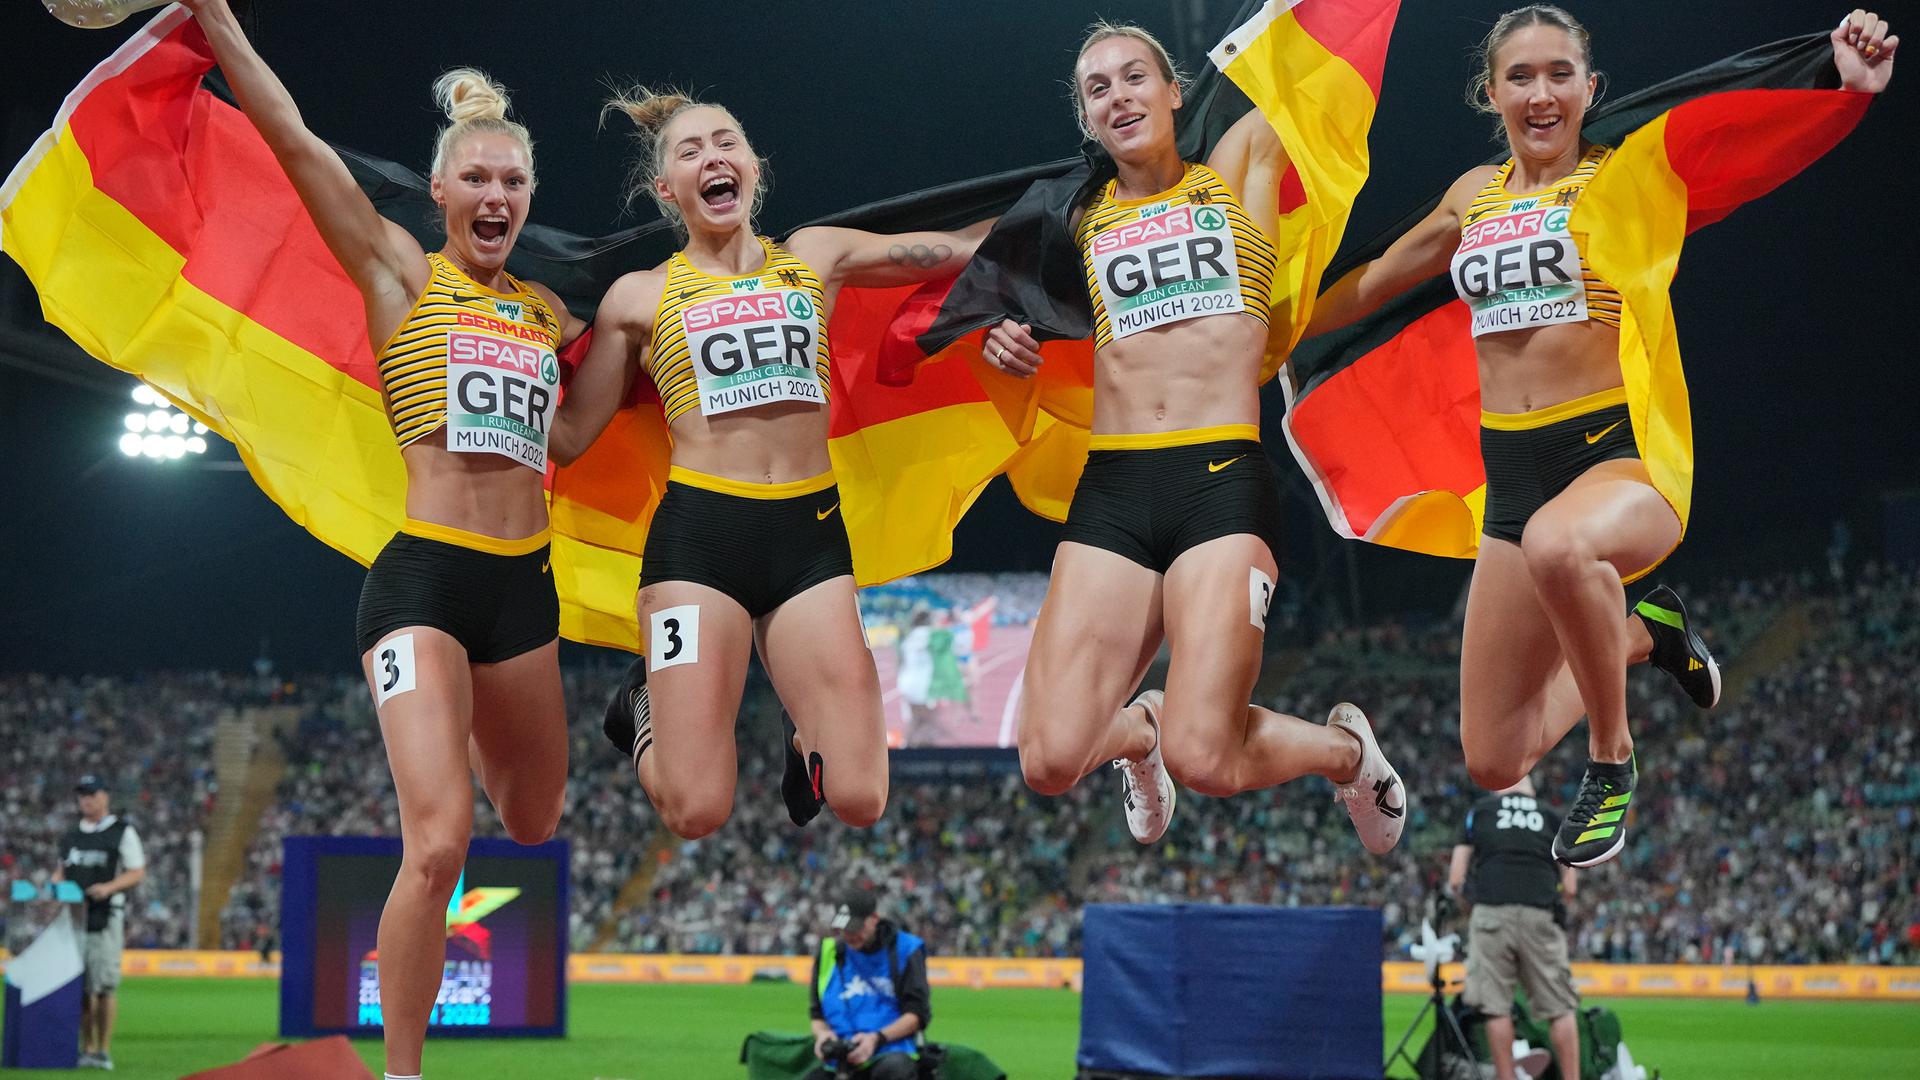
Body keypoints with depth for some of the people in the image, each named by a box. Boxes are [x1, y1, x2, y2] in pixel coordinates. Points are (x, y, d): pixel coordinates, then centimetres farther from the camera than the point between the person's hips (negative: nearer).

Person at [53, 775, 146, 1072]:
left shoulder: (123, 831, 2)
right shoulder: (72, 835, 18)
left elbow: (138, 872, -2)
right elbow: (62, 870, 25)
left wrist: (109, 887, -18)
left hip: (106, 917, -5)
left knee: (104, 986, -9)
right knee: (80, 988, 3)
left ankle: (103, 1050, -6)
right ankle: (86, 1049, 9)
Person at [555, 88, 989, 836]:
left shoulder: (815, 258, 13)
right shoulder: (639, 298, 8)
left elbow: (965, 247, 17)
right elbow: (566, 437, 12)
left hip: (810, 531, 2)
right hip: (698, 533, -2)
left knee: (857, 800, -10)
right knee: (697, 811, -11)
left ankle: (803, 738, 26)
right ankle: (646, 711, 24)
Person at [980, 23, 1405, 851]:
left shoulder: (1238, 170, 11)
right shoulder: (1082, 217, 17)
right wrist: (1007, 335, 14)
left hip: (1223, 480, -3)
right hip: (1110, 491, 3)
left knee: (1203, 760, -18)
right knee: (1050, 764, -10)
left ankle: (1343, 750, 17)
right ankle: (1139, 731, 28)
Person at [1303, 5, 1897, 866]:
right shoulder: (1474, 197, 12)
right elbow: (1366, 287, 28)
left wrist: (1852, 90, -35)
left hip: (1627, 451, -6)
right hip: (1512, 472, 6)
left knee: (1555, 545, -44)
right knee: (1494, 764, 5)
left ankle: (1611, 759, -19)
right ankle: (1642, 635, 32)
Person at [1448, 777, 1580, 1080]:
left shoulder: (1480, 810, 17)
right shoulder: (1552, 817, 20)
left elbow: (1455, 879, 11)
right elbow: (1570, 887, 14)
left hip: (1491, 912, -1)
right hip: (1541, 914, 1)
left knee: (1496, 1007, 1)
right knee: (1559, 1007, 4)